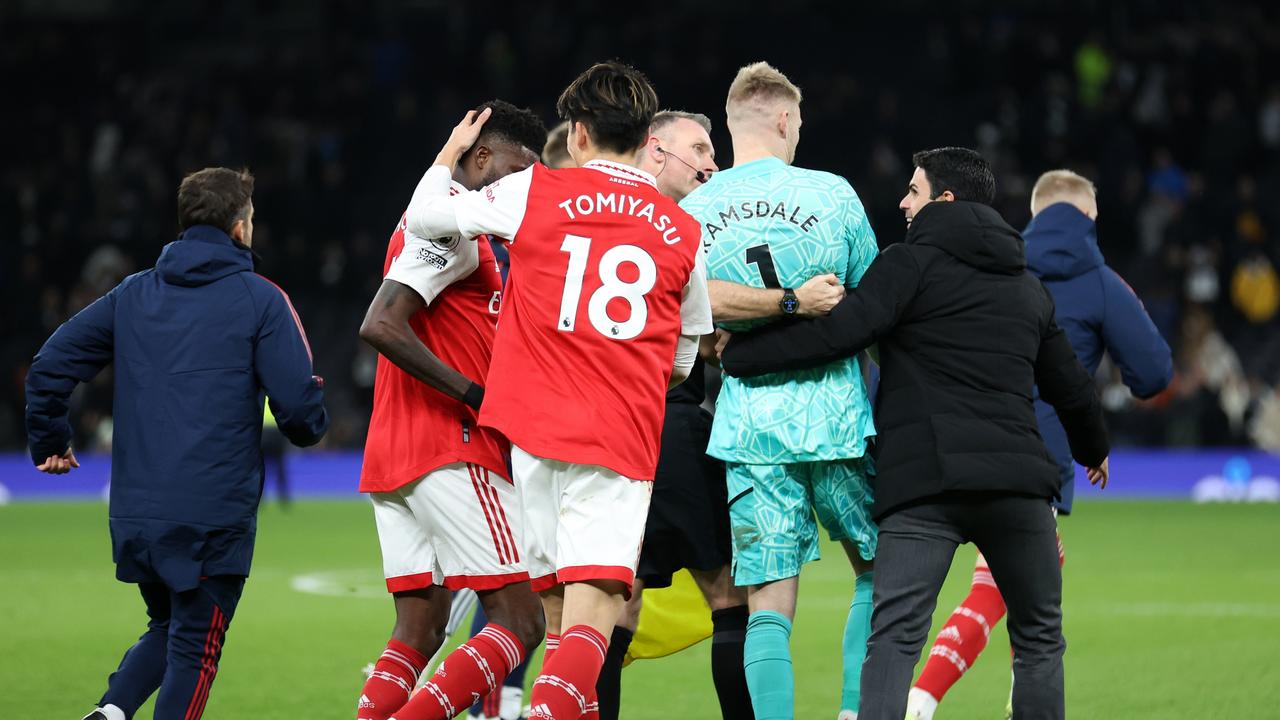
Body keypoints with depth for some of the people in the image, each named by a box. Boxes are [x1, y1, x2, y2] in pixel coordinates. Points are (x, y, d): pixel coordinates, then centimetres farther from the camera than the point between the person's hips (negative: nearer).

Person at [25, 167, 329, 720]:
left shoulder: (133, 295, 10)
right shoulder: (260, 300, -4)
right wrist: (311, 425, 13)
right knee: (194, 646, 5)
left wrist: (49, 441, 22)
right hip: (212, 514, -5)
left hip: (133, 513, 5)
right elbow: (298, 404, -10)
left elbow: (49, 367, 8)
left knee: (166, 627, 21)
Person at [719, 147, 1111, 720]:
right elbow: (1071, 387, 31)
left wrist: (736, 354, -2)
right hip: (1018, 481, 4)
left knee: (894, 635, -11)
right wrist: (1094, 449, 52)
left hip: (923, 483, -4)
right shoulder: (1029, 287, 22)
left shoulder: (913, 262, 3)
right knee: (1039, 638, 16)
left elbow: (840, 332, -11)